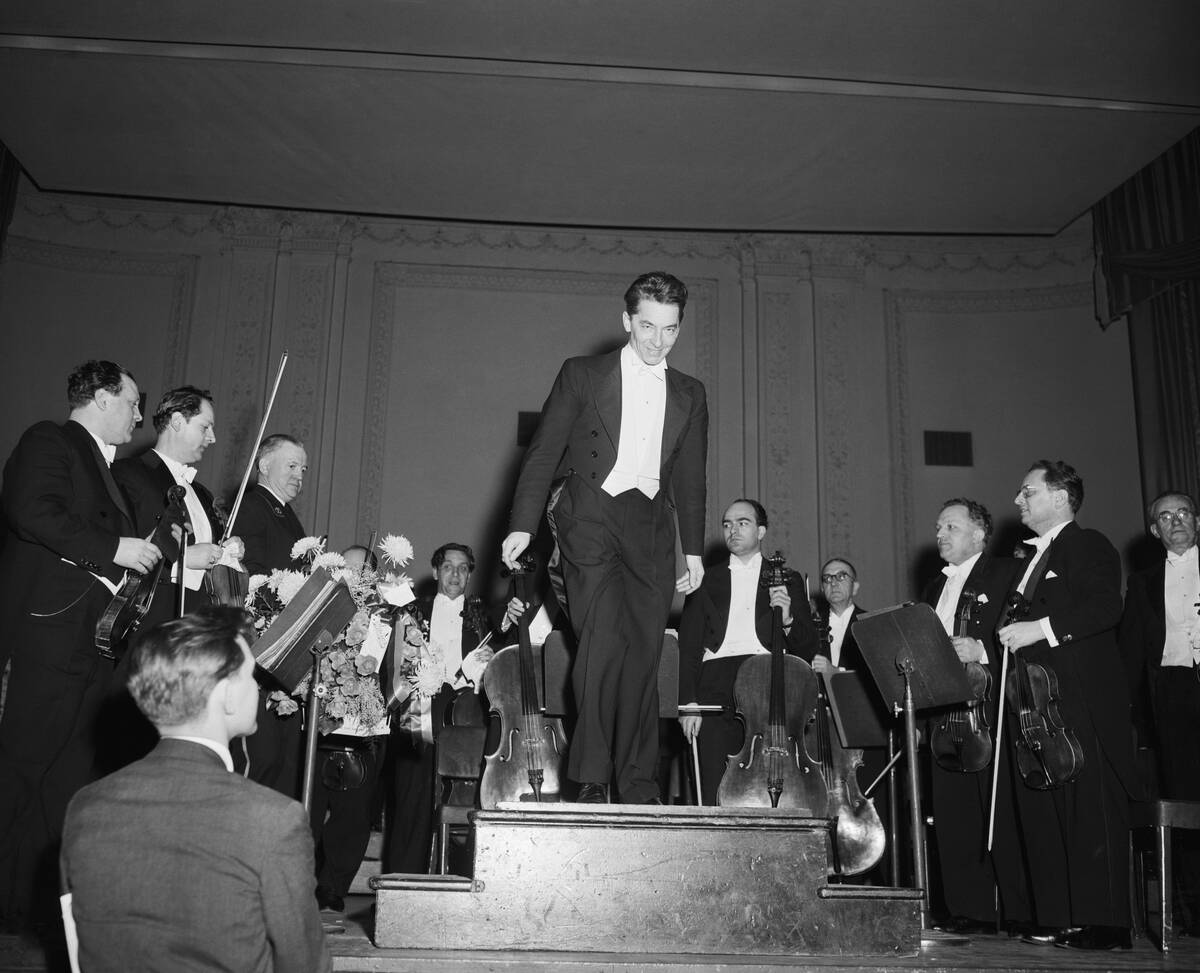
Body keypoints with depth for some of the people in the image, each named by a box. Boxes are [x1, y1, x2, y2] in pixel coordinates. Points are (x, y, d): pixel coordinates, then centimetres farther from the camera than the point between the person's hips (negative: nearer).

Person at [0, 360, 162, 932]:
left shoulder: (104, 466, 24)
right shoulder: (49, 441, -2)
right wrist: (116, 549, -17)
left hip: (99, 631, 9)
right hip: (52, 625, -9)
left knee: (75, 770, 9)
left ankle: (58, 894, 16)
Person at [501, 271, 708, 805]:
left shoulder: (689, 395, 17)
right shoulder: (581, 375, 6)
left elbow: (691, 480, 20)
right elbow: (543, 453, 2)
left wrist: (694, 550, 13)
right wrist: (522, 525, -8)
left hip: (650, 528, 3)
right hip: (592, 519, -3)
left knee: (644, 655, 1)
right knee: (603, 640, -18)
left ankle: (638, 785, 10)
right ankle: (590, 778, -9)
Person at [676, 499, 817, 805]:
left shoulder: (788, 581, 20)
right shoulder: (707, 581, 20)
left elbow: (808, 647, 13)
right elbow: (688, 645, 11)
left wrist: (787, 619, -7)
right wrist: (688, 700, -3)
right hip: (717, 682, 0)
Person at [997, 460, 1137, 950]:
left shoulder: (1090, 546, -2)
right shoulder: (1028, 559, 24)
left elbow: (1106, 607, -18)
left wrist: (1041, 628, -23)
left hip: (1083, 702, -8)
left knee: (1092, 811, -5)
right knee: (1039, 814, 7)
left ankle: (1104, 923, 0)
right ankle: (1057, 920, 13)